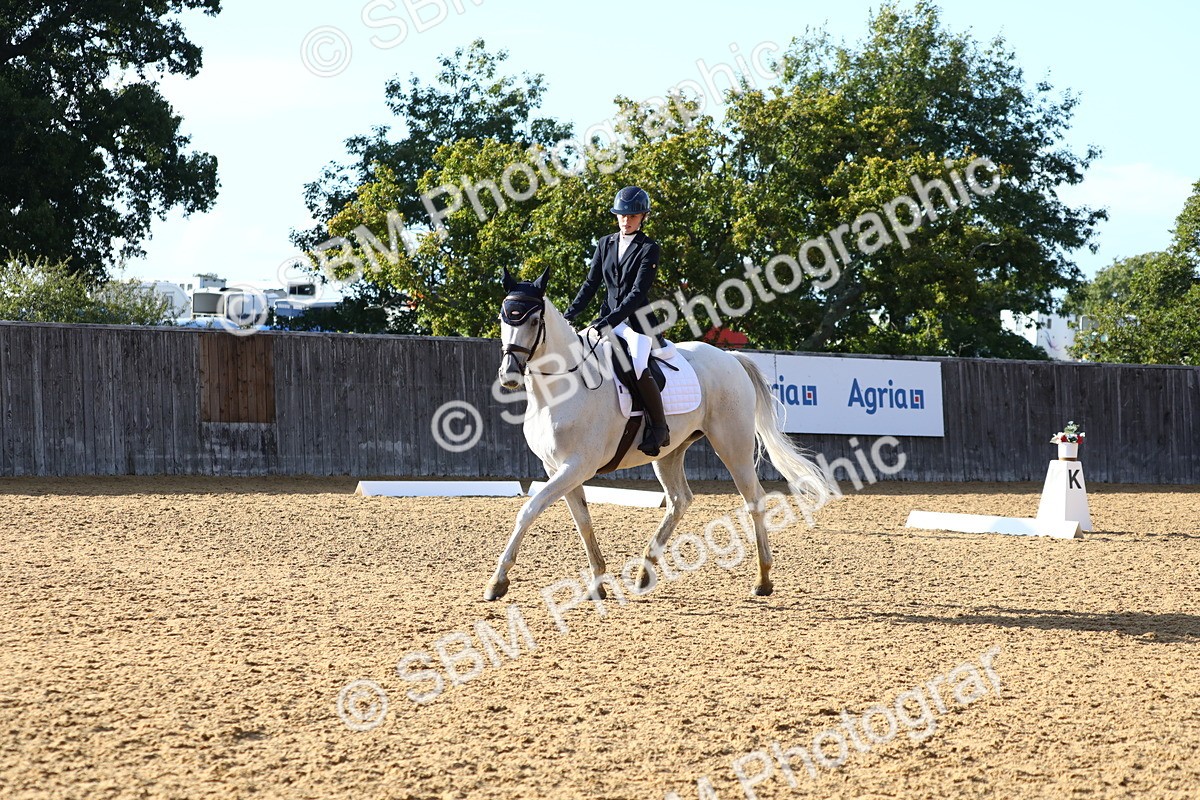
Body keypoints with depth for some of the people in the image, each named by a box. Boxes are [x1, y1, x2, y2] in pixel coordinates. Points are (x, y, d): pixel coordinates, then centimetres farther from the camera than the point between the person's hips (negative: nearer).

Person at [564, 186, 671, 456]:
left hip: (637, 319, -6)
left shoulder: (649, 249, -6)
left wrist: (609, 321, -24)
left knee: (637, 367, -28)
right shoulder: (605, 244, 12)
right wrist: (570, 315, 1)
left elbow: (638, 292, -14)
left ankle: (659, 427, -14)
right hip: (609, 317, 6)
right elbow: (591, 284, 13)